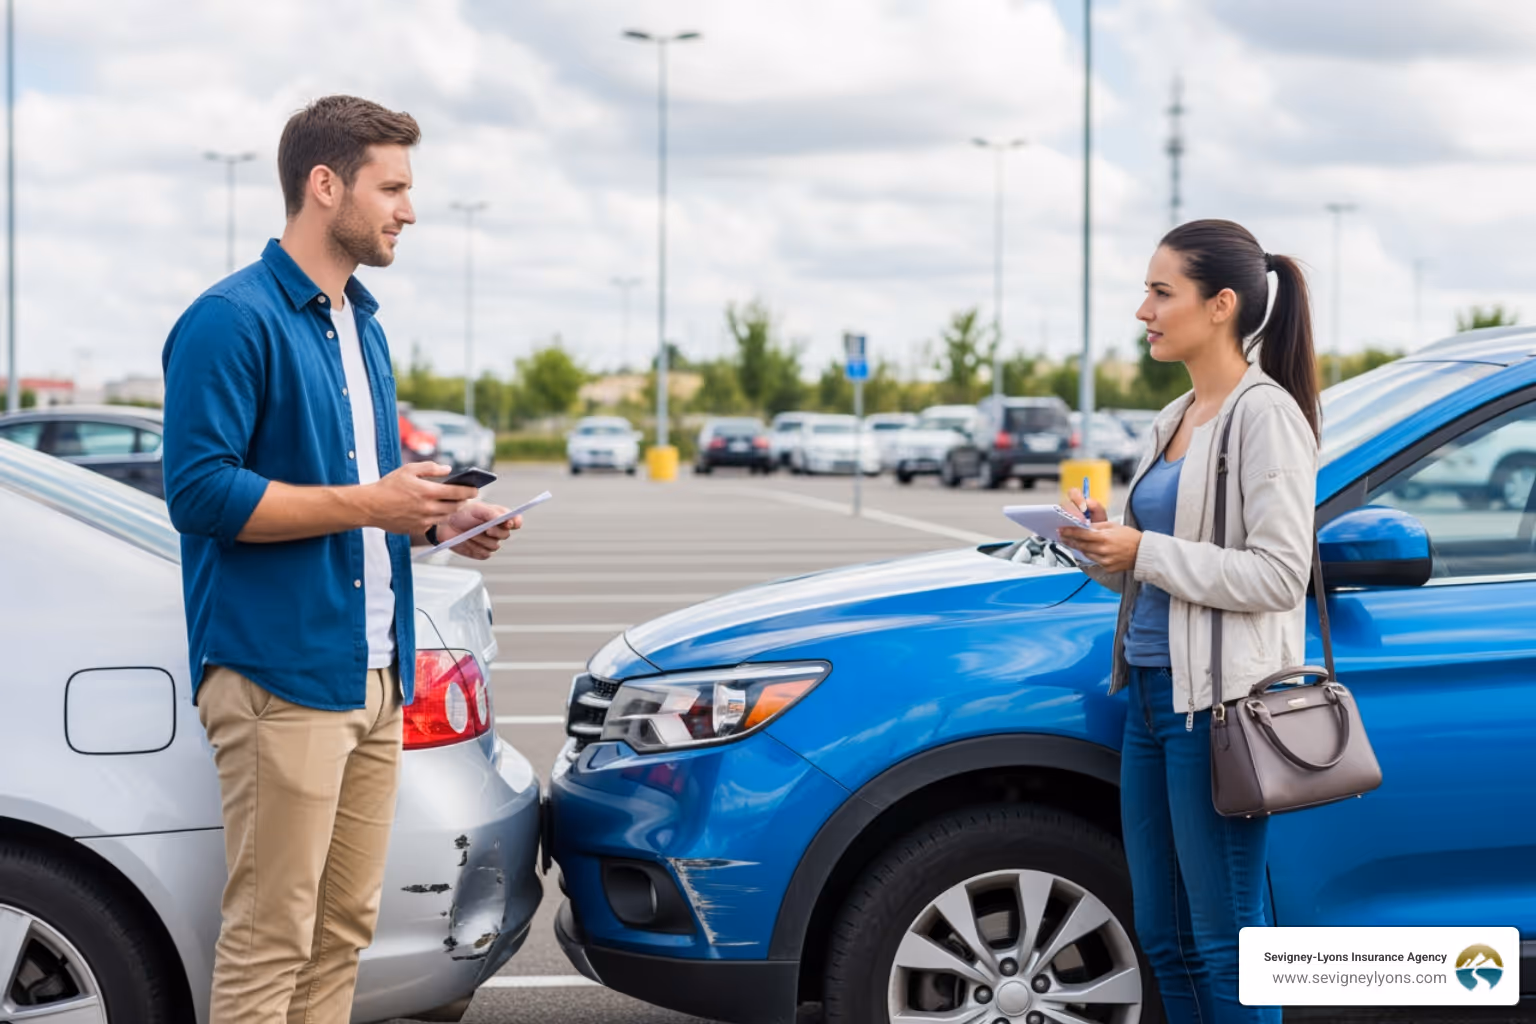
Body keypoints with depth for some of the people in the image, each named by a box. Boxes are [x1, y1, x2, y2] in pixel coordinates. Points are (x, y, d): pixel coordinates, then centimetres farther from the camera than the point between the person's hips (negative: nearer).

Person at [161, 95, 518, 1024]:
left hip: (374, 672, 9)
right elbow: (201, 492, -18)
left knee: (345, 927, 12)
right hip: (279, 672, -9)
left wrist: (436, 516, 7)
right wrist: (367, 503, -18)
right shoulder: (231, 321, -10)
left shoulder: (365, 326, 18)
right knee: (271, 935, -6)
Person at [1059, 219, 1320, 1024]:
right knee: (1163, 938, 13)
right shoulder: (1177, 420, 17)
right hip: (1152, 687, 9)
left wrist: (1145, 553, -17)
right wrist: (1103, 544, 2)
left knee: (1224, 943, -3)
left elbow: (1278, 573, -17)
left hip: (1217, 702, -9)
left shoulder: (1265, 414, -10)